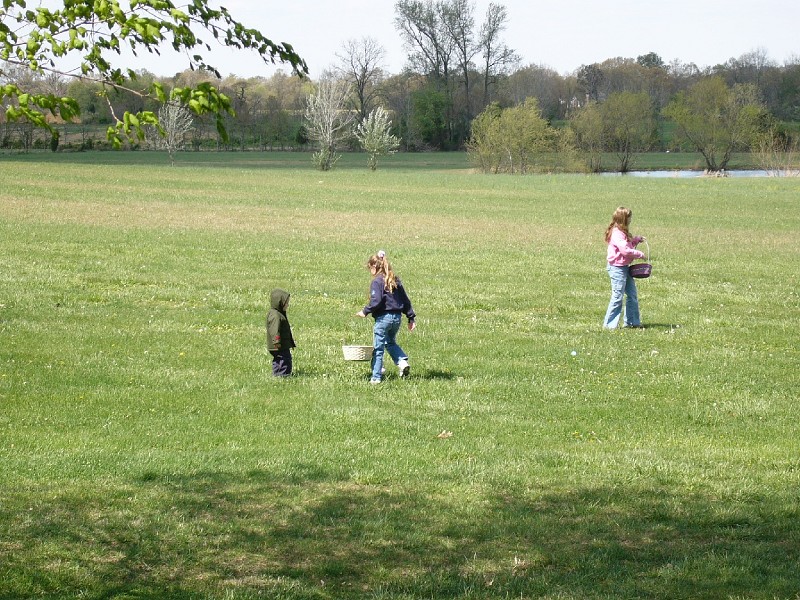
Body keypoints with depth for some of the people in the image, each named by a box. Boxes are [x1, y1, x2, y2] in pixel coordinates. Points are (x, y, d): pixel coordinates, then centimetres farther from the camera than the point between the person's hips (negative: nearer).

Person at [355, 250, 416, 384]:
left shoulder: (377, 282, -11)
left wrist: (365, 311, -8)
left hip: (383, 318, -7)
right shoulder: (395, 280, 10)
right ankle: (403, 362, 4)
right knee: (391, 343, 26)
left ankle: (376, 377, 6)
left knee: (378, 348, 3)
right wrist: (411, 317, 17)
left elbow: (376, 301, -21)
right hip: (397, 317, 7)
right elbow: (405, 300, 13)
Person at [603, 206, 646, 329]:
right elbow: (625, 250, -26)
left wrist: (636, 239, 14)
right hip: (617, 268, -10)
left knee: (632, 295, 13)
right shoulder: (616, 233, -19)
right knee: (617, 296, -7)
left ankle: (632, 322, 22)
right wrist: (639, 254, -15)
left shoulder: (622, 232, 14)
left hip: (625, 267, 10)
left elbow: (628, 244, 29)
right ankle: (609, 324, -1)